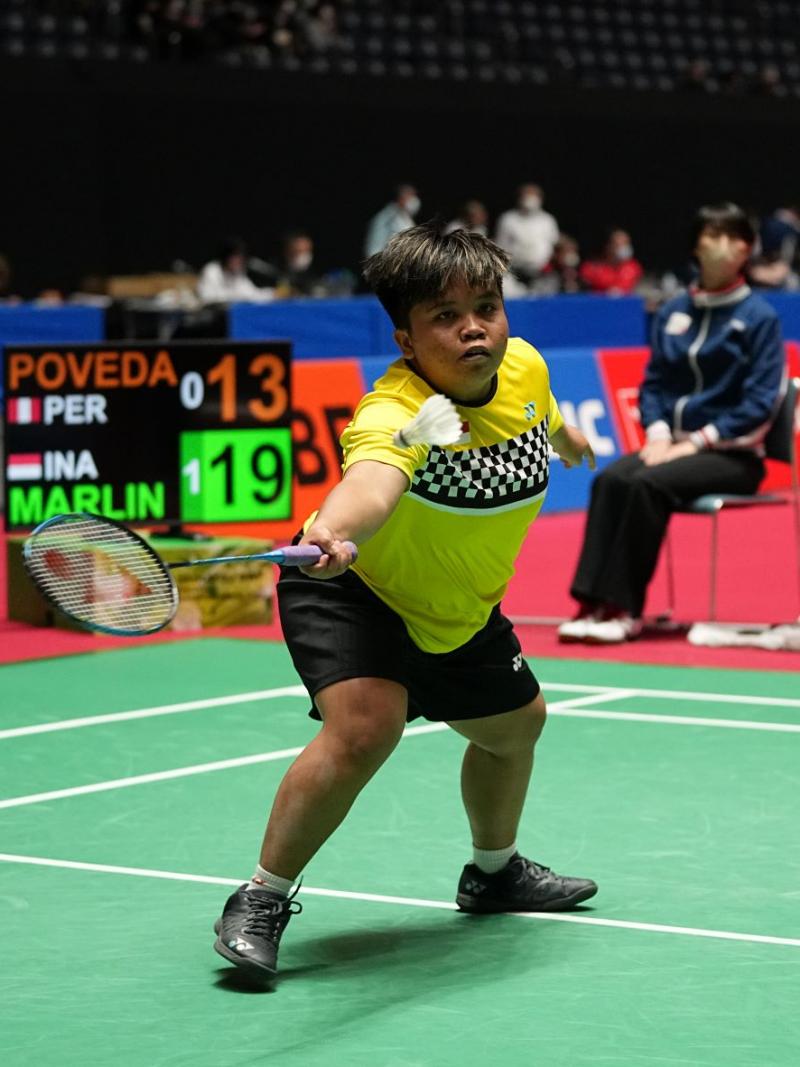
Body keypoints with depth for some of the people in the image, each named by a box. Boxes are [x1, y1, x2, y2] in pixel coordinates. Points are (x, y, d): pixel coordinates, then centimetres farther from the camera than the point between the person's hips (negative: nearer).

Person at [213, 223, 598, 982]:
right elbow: (372, 483, -62)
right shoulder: (395, 414, -39)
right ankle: (261, 902, -15)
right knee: (364, 726, -31)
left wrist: (568, 437, 32)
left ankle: (493, 871, 53)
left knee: (515, 722, 24)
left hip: (457, 608, 8)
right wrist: (334, 530, -83)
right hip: (350, 591, -8)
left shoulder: (523, 368, -16)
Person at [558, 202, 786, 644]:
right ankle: (594, 603, -32)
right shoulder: (673, 313, 11)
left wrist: (696, 442, -17)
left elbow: (760, 402, -10)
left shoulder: (758, 317, -4)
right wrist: (658, 433, -7)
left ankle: (625, 608, -28)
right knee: (609, 480, -25)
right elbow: (653, 381, 13)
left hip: (732, 455, -5)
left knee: (646, 484, -31)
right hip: (675, 443, 5)